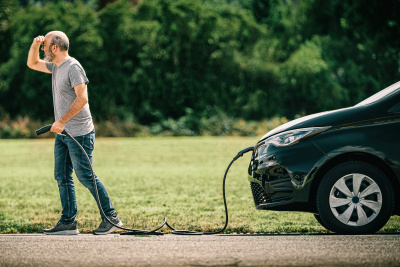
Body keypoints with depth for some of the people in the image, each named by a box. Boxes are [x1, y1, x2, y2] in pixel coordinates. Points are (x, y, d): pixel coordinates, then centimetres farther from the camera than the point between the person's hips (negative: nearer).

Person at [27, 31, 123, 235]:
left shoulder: (73, 67, -14)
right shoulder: (55, 67, 14)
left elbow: (82, 98, -22)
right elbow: (32, 64, 29)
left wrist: (61, 121, -24)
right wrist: (35, 45, 10)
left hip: (79, 133, -9)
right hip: (62, 134, 9)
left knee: (85, 176, -7)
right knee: (62, 177, 6)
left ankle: (111, 217, 0)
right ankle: (68, 222, 8)